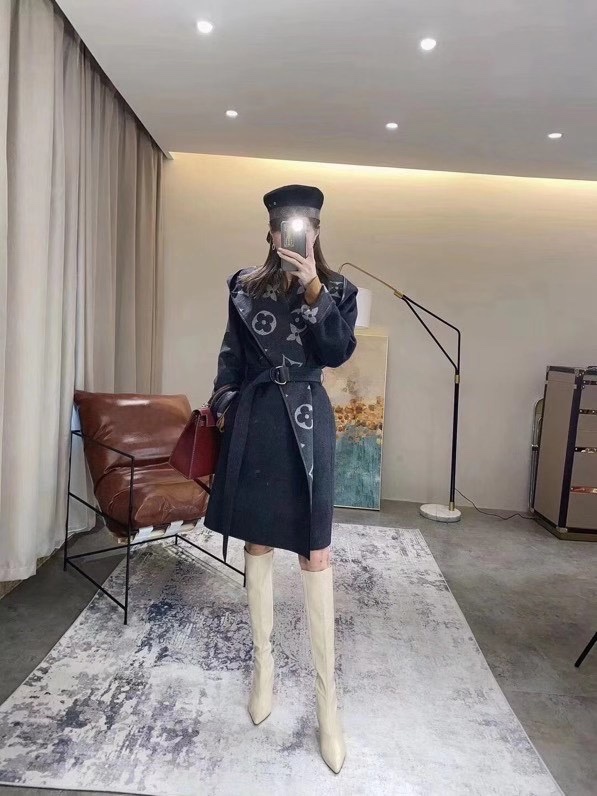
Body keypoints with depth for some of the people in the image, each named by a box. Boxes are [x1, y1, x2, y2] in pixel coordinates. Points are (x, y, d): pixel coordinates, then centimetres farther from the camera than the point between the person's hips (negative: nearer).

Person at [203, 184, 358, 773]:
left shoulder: (337, 289, 3)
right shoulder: (246, 286, 8)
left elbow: (338, 352, -11)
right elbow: (231, 354, 13)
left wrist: (313, 290, -19)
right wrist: (223, 406, 5)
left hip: (307, 424, -2)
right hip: (254, 421, 3)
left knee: (315, 553, -3)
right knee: (257, 543, 11)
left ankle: (327, 697, 9)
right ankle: (263, 662, 30)